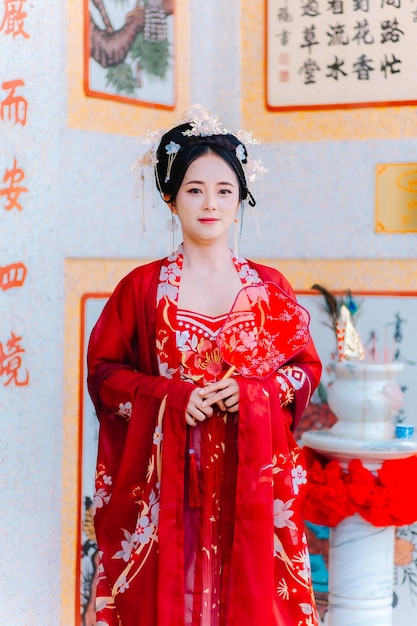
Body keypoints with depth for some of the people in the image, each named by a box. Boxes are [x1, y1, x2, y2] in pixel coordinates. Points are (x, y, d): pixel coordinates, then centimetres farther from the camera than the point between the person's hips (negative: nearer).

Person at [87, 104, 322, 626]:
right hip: (166, 472, -1)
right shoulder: (142, 287, 2)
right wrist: (173, 394, -12)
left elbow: (307, 367, 9)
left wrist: (251, 390, -10)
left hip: (250, 472, 1)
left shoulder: (269, 286, 6)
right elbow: (103, 370, 2)